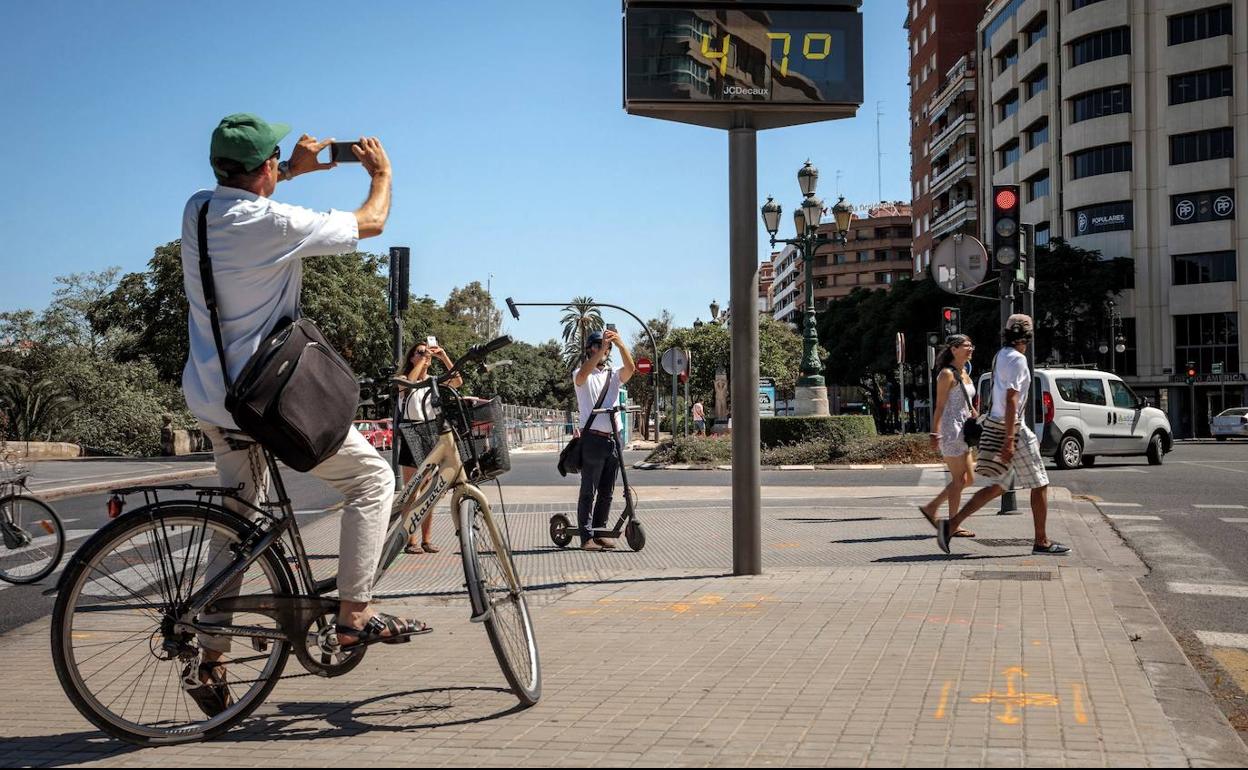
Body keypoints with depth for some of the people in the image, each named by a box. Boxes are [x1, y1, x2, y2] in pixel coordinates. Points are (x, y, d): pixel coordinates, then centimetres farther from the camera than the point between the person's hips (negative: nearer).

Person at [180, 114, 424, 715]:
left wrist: (294, 169, 29)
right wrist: (381, 172, 15)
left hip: (211, 400, 8)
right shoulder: (277, 224, -19)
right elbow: (371, 222, -5)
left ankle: (211, 660, 24)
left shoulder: (198, 210, 2)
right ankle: (354, 615, 1)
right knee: (373, 478, 6)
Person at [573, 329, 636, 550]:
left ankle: (600, 532, 18)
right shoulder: (582, 376, 3)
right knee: (588, 491, -4)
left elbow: (631, 368, -6)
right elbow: (583, 373, -22)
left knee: (607, 491, 10)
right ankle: (586, 536, -2)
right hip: (593, 438, -5)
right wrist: (601, 350, -32)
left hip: (613, 439, 5)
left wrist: (619, 343, -20)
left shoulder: (614, 375, 15)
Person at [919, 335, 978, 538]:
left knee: (968, 479, 11)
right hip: (950, 429, -9)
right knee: (959, 479, -5)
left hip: (962, 430, 9)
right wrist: (935, 434, -19)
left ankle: (931, 508, 18)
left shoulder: (964, 374, 16)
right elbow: (939, 407, -15)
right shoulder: (947, 374, -10)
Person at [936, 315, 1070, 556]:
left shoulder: (1000, 356, 14)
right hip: (1012, 429, -9)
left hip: (997, 425, 9)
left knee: (999, 486, 12)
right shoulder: (1017, 359, -15)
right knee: (1040, 484, 2)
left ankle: (951, 524, 6)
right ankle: (1041, 541, 9)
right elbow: (1011, 401, -22)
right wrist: (1009, 440, -25)